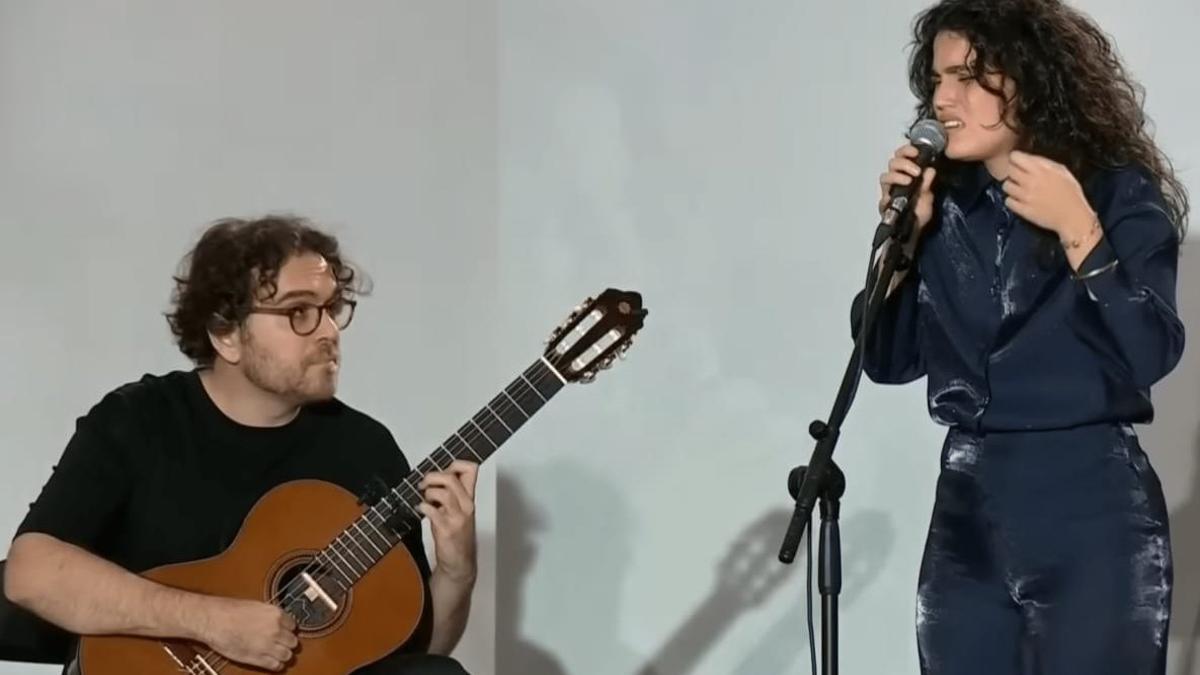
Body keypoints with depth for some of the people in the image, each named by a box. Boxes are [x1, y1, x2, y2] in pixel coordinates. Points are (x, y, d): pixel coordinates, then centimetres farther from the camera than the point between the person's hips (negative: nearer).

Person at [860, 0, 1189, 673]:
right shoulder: (946, 201, 6)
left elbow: (1151, 356, -15)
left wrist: (1077, 231, -20)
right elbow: (889, 360, 7)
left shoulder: (1120, 194, -5)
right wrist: (902, 232, -3)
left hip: (1091, 509, -4)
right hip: (966, 508, 4)